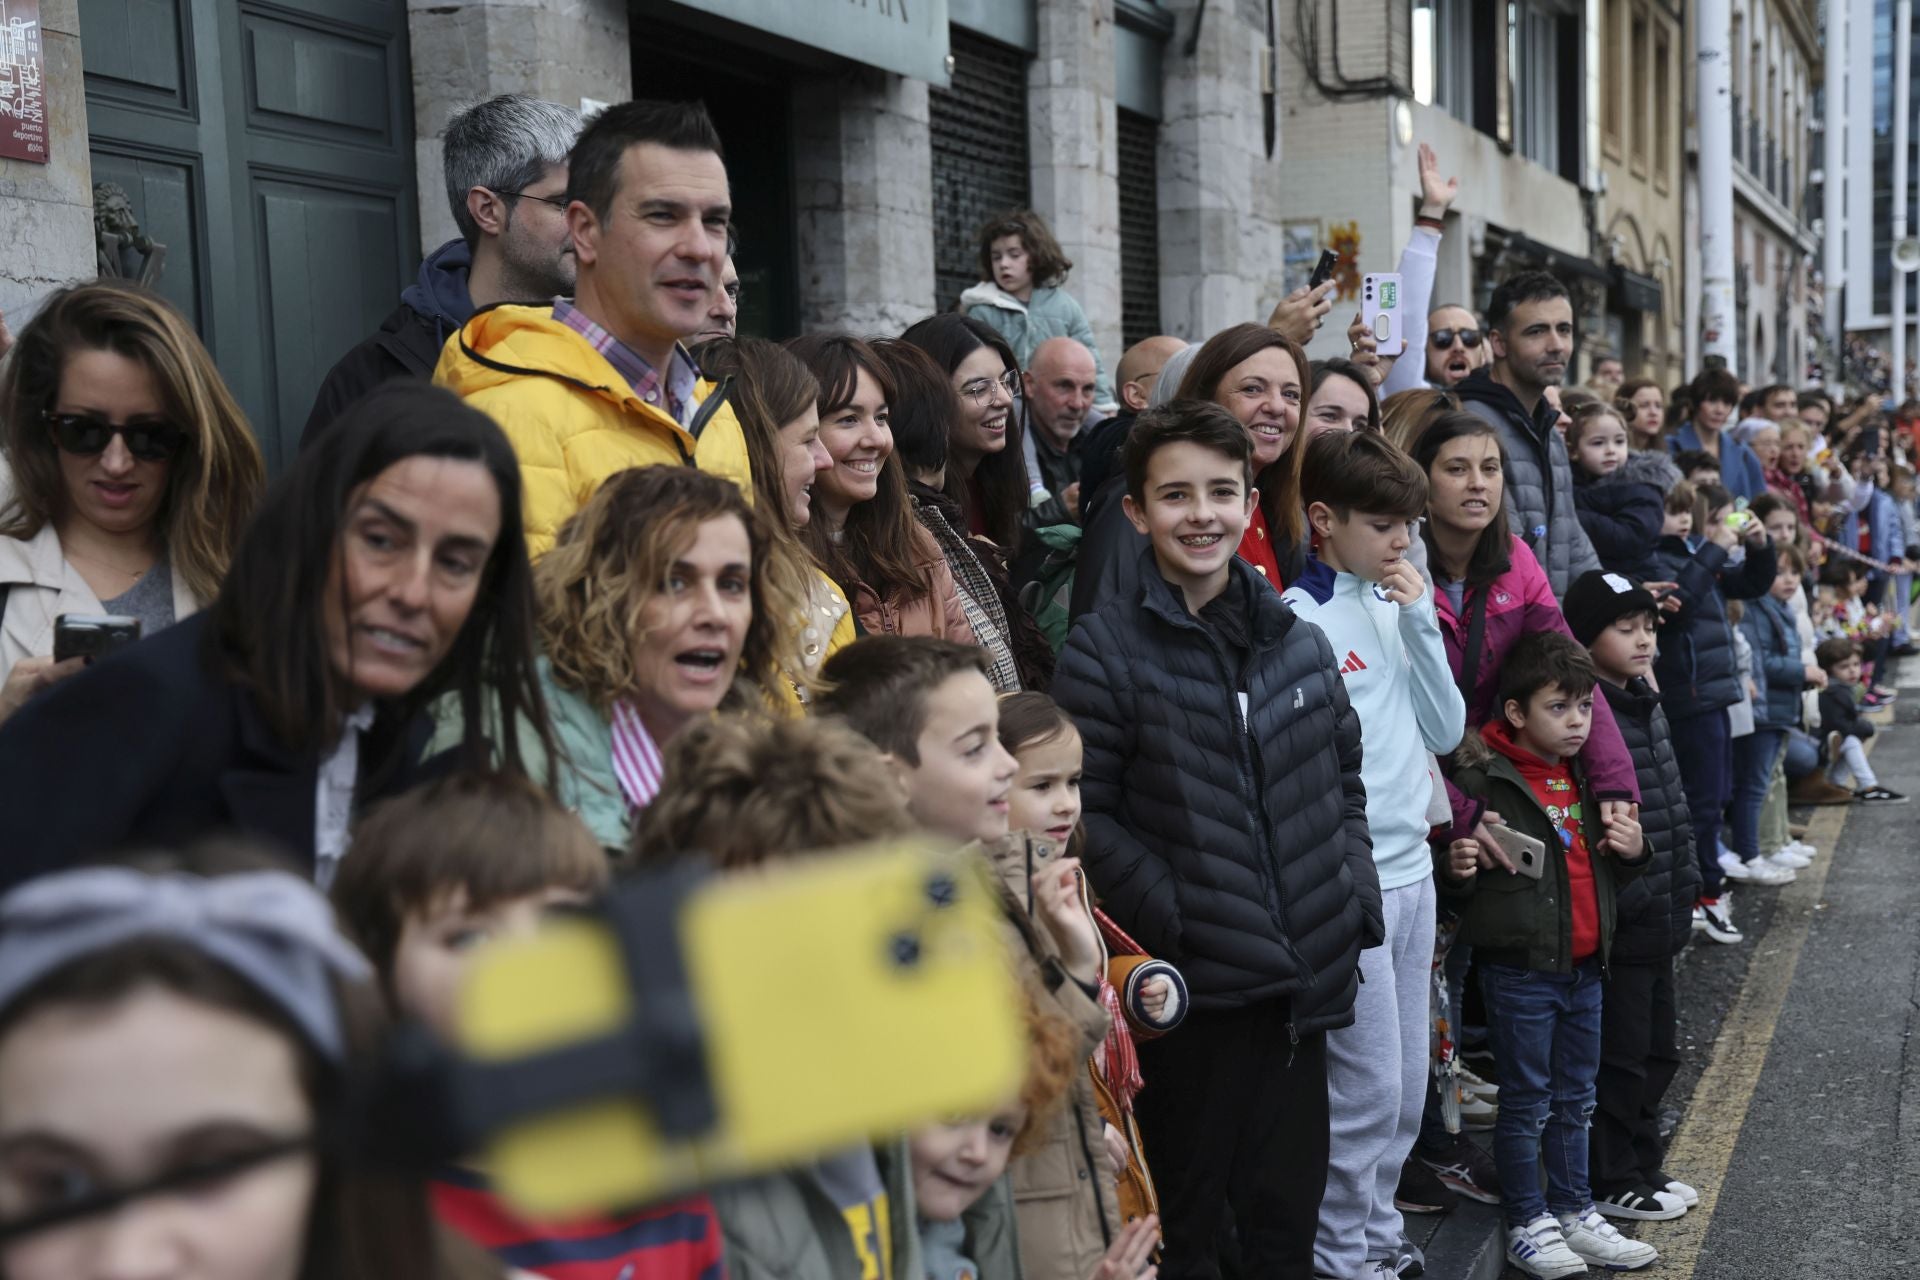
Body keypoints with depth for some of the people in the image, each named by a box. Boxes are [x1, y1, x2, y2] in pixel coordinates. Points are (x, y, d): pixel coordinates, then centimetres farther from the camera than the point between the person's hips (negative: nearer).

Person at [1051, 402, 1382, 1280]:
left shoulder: (1297, 642, 9)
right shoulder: (1105, 649, -7)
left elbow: (1345, 780, 17)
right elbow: (1085, 814, -10)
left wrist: (1353, 900, 6)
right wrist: (1173, 919, -16)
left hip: (1303, 977, 5)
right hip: (1191, 984, -5)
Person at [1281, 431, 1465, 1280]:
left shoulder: (1395, 605, 9)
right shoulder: (1300, 620, -13)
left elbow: (1446, 731, 6)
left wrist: (1421, 621, -3)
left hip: (1410, 868, 7)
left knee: (1408, 1084, 15)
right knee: (1367, 1085, 1)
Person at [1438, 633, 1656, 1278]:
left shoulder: (1587, 778, 10)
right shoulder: (1483, 781, -14)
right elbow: (1450, 882, -9)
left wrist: (1633, 851, 1)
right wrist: (1459, 869, -32)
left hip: (1583, 967, 7)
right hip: (1519, 972, -7)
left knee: (1575, 1098, 17)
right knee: (1526, 1103, 5)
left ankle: (1574, 1210, 31)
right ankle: (1527, 1223, 18)